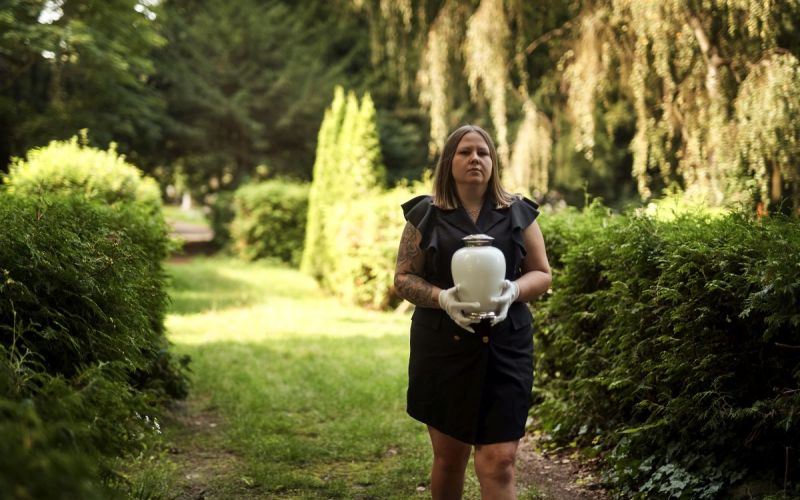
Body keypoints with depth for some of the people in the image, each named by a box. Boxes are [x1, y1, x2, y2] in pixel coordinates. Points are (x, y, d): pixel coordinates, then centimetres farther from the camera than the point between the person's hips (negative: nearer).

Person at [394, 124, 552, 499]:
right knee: (448, 456, 12)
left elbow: (542, 274, 8)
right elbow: (403, 277, 3)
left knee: (499, 461, -7)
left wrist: (514, 291, -15)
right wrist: (442, 298, -17)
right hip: (443, 346, 0)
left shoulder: (518, 213, 6)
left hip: (504, 348, 0)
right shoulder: (425, 214, 4)